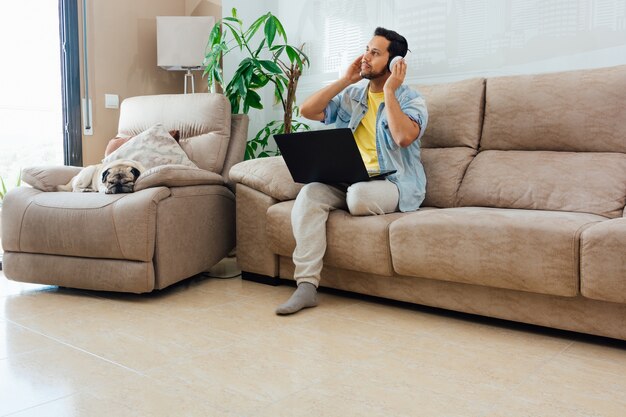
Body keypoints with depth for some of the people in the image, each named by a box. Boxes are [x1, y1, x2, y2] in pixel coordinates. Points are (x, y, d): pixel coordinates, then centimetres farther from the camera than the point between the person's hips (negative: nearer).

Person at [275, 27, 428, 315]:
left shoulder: (410, 100, 2)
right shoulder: (350, 96, 17)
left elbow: (404, 137, -20)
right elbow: (306, 111, 5)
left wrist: (389, 91, -11)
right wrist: (345, 80, 3)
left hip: (394, 184, -4)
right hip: (347, 181, 5)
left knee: (358, 195, -39)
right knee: (309, 194, -26)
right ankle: (306, 285, -30)